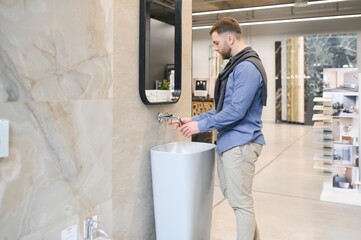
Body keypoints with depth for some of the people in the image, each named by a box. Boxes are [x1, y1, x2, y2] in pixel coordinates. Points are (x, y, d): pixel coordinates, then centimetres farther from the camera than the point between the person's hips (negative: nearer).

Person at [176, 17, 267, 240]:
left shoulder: (248, 67, -17)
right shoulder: (236, 65, 16)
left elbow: (236, 111, -23)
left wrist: (201, 126, -16)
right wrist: (194, 119, 10)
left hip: (240, 144, -10)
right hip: (229, 142, 10)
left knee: (241, 202, 0)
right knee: (233, 195, 19)